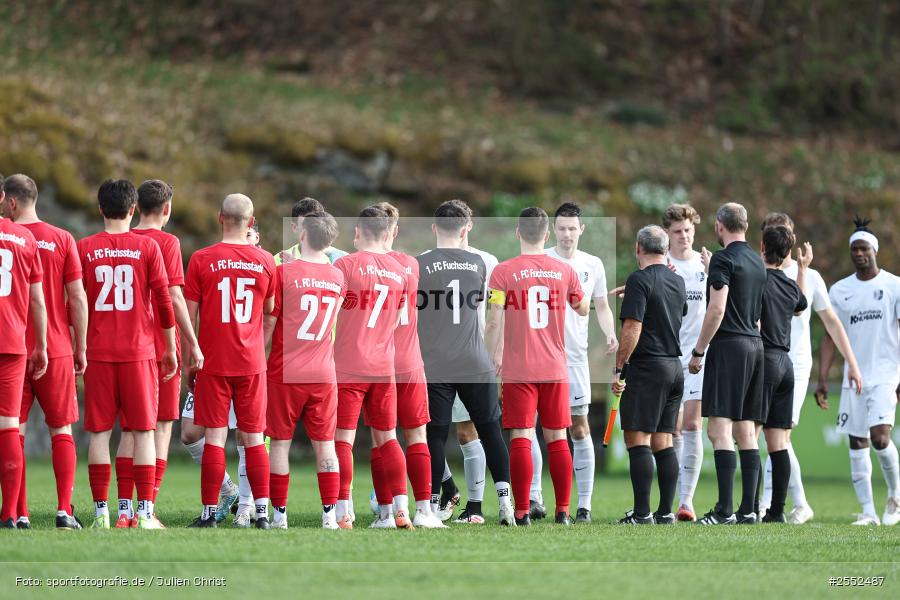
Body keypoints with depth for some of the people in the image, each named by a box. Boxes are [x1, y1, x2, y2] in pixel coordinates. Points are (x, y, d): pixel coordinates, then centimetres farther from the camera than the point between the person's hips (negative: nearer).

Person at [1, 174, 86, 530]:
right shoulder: (62, 240, 1)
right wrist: (81, 349, 8)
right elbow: (77, 297, 1)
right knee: (61, 430, 8)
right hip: (56, 350, 1)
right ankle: (64, 510, -1)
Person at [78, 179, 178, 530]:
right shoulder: (148, 248, 0)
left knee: (100, 432, 3)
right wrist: (170, 349, 8)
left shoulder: (84, 249, 2)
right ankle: (145, 513, -3)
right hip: (139, 352, -1)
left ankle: (101, 513, -2)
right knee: (143, 432, 3)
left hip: (98, 352, 1)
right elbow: (164, 301, -1)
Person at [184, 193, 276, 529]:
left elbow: (190, 316, -2)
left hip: (213, 362, -2)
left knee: (215, 436, 0)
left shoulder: (202, 260, -5)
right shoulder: (265, 262, 2)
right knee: (254, 438, 7)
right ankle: (262, 511, 4)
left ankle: (209, 513, -2)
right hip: (252, 362, 2)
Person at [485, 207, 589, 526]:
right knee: (557, 439, 8)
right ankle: (563, 510, 7)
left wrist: (493, 356, 6)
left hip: (517, 369, -2)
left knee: (521, 438, -2)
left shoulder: (503, 272, -5)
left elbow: (494, 322, -7)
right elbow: (584, 309, 19)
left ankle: (522, 512, -5)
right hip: (555, 368, 2)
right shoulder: (564, 271, 3)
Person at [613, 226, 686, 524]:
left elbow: (632, 329, -18)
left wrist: (618, 369, -13)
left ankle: (641, 513, -13)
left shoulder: (640, 280, -11)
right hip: (675, 365, 8)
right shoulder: (677, 281, 13)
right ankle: (666, 511, 7)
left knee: (637, 440, -7)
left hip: (647, 366, -8)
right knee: (663, 442, 10)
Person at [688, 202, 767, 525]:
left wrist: (698, 351, -10)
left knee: (719, 428, -10)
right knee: (745, 431, 10)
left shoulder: (724, 259, -9)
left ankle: (725, 509, -17)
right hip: (755, 344, 8)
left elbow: (717, 309, -16)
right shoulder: (756, 262, 16)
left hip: (729, 345, -8)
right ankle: (748, 509, 7)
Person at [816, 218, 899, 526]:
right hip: (852, 378, 4)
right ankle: (868, 512, 6)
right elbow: (831, 337, 12)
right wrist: (822, 379, 4)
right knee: (857, 444, 1)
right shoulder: (840, 290, 9)